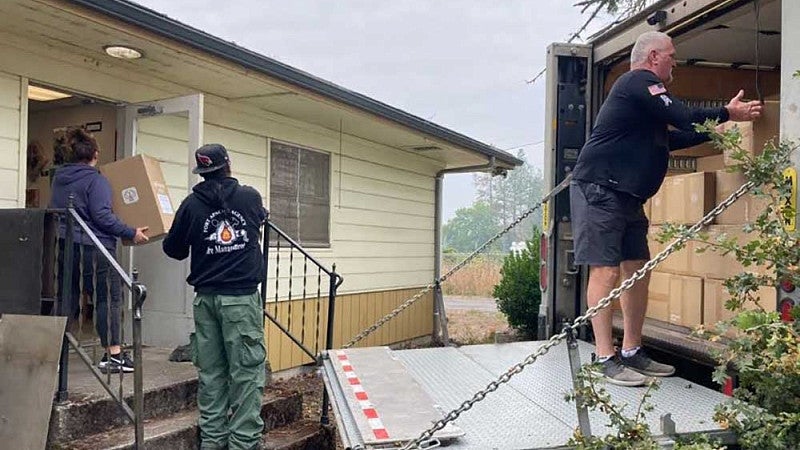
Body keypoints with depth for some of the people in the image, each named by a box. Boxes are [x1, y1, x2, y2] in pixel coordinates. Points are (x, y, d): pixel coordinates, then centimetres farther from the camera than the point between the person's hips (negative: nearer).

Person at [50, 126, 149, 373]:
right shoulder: (96, 180, -11)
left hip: (64, 247, 8)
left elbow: (56, 210, 22)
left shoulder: (59, 177, 12)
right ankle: (113, 354, -1)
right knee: (108, 299, -1)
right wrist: (131, 233, -14)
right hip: (94, 247, -7)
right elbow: (102, 216, -18)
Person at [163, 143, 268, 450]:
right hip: (241, 297, -3)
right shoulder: (250, 197, 0)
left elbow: (174, 250, 11)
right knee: (247, 371, 0)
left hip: (206, 298, 3)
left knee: (211, 373, 11)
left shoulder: (191, 204, 3)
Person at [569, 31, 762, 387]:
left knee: (637, 270, 7)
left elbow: (671, 138, 32)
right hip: (598, 189, -11)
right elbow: (684, 118, -13)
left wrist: (715, 130, 28)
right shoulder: (638, 81, -6)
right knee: (606, 270, -12)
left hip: (626, 195, 11)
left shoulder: (641, 92, 26)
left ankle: (632, 353, 14)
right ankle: (606, 359, -9)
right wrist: (728, 113, 2)